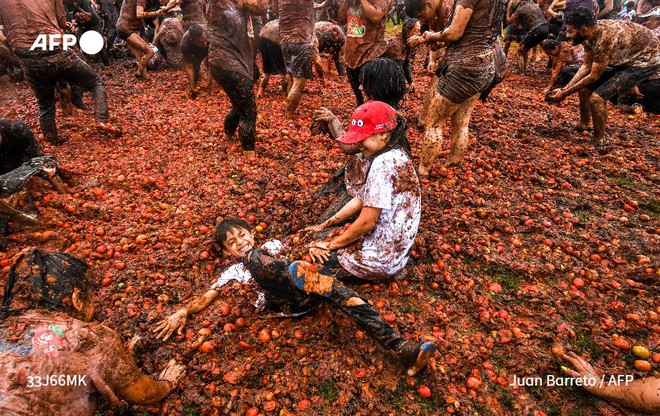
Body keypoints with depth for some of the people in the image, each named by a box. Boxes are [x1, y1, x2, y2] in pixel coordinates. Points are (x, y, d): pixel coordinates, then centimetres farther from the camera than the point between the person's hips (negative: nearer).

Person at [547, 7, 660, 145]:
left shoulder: (605, 38, -34)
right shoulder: (589, 34, -9)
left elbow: (594, 76, -25)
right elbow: (586, 66, 1)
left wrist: (565, 94, -17)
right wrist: (565, 89, -5)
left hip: (647, 58, -9)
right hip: (626, 57, 9)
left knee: (597, 97, -21)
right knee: (584, 86, 9)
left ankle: (599, 141, -3)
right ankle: (583, 125, 30)